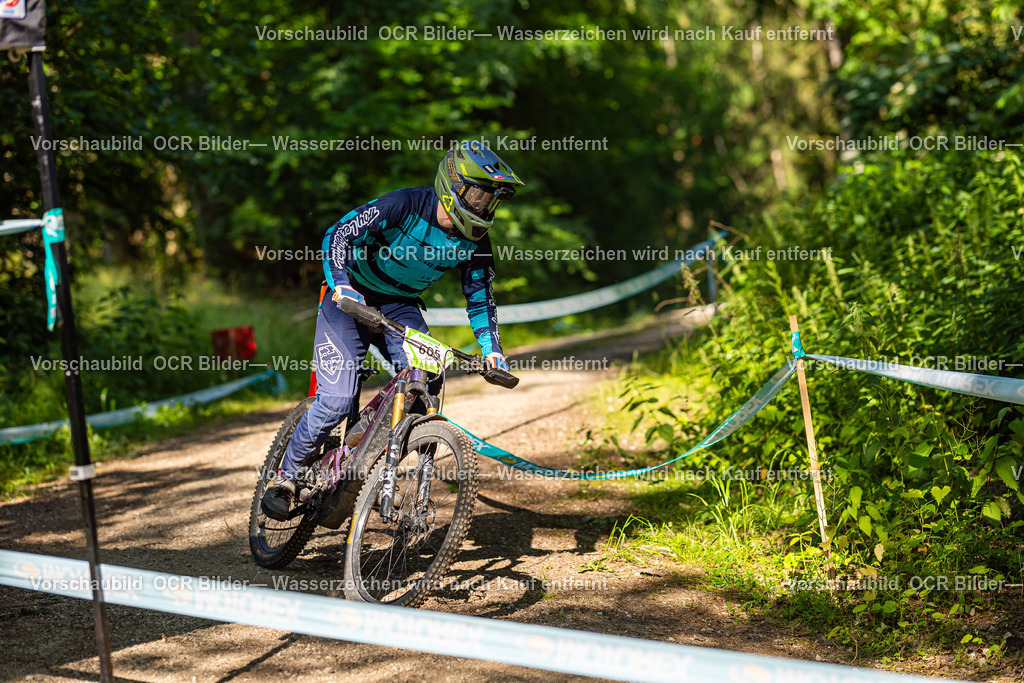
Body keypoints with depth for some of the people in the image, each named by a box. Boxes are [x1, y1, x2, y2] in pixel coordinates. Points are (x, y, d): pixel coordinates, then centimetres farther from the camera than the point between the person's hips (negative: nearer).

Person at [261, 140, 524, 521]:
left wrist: (491, 349, -10)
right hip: (351, 300, -5)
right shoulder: (405, 205, -24)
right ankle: (286, 476, 3)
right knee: (337, 400, -18)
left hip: (401, 307, 5)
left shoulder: (474, 241, -8)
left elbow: (480, 298, 3)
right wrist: (341, 285, -39)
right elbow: (338, 235, -23)